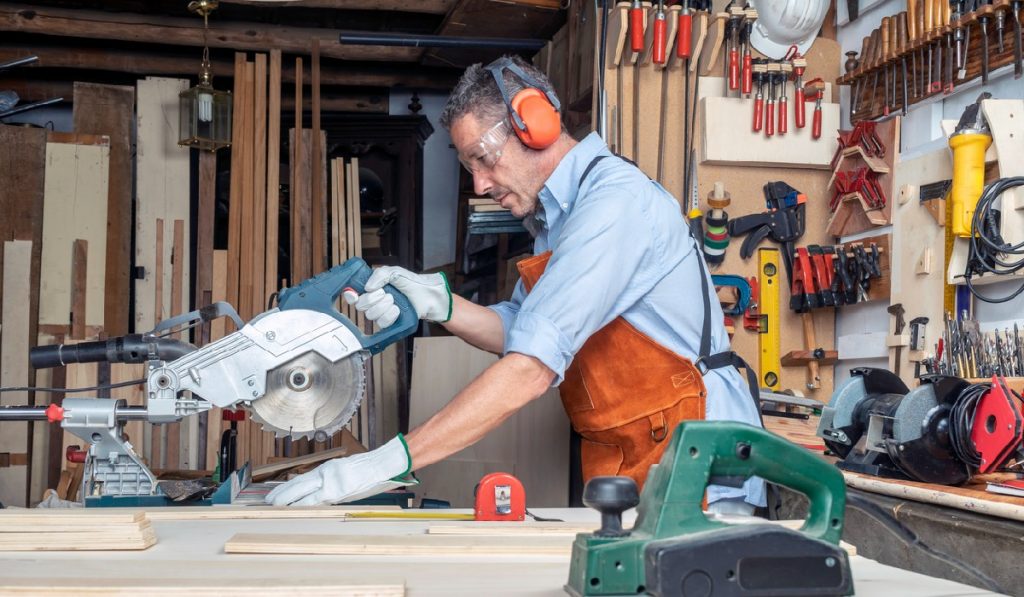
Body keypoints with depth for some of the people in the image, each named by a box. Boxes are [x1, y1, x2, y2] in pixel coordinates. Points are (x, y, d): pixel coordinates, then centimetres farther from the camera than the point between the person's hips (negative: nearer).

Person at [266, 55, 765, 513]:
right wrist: (438, 301, -7)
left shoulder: (614, 201, -20)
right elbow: (519, 330, 12)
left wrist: (392, 461, -30)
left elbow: (532, 367, -28)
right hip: (629, 474, 8)